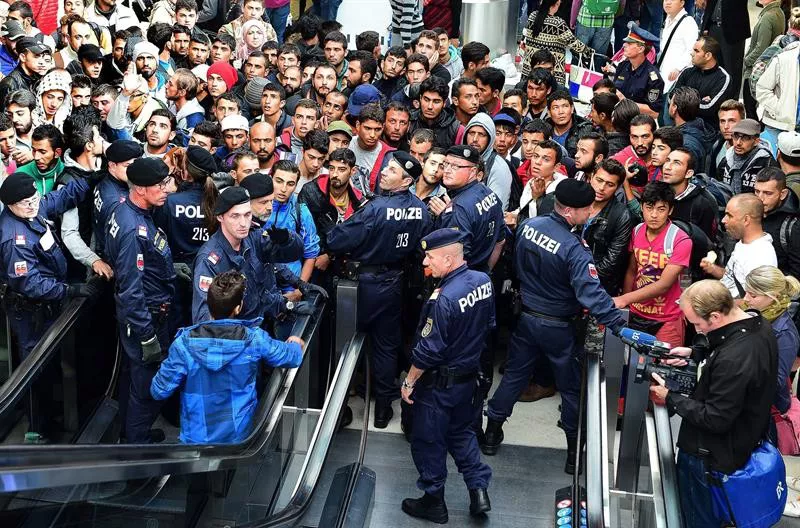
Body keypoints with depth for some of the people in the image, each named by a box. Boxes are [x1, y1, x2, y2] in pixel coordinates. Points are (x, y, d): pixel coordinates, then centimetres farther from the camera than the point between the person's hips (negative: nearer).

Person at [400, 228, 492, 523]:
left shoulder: (444, 299, -30)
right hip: (469, 376, 8)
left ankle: (434, 502, 24)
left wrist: (409, 382, -11)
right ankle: (479, 491, 20)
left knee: (428, 441, 10)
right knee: (461, 432, 25)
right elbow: (489, 324, 8)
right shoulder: (483, 281, -6)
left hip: (439, 383, -8)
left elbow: (428, 350, -24)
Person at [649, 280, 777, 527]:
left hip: (711, 454, -9)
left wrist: (670, 398, -18)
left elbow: (715, 419, -28)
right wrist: (695, 353, 2)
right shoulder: (760, 326, -8)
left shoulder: (732, 361, -38)